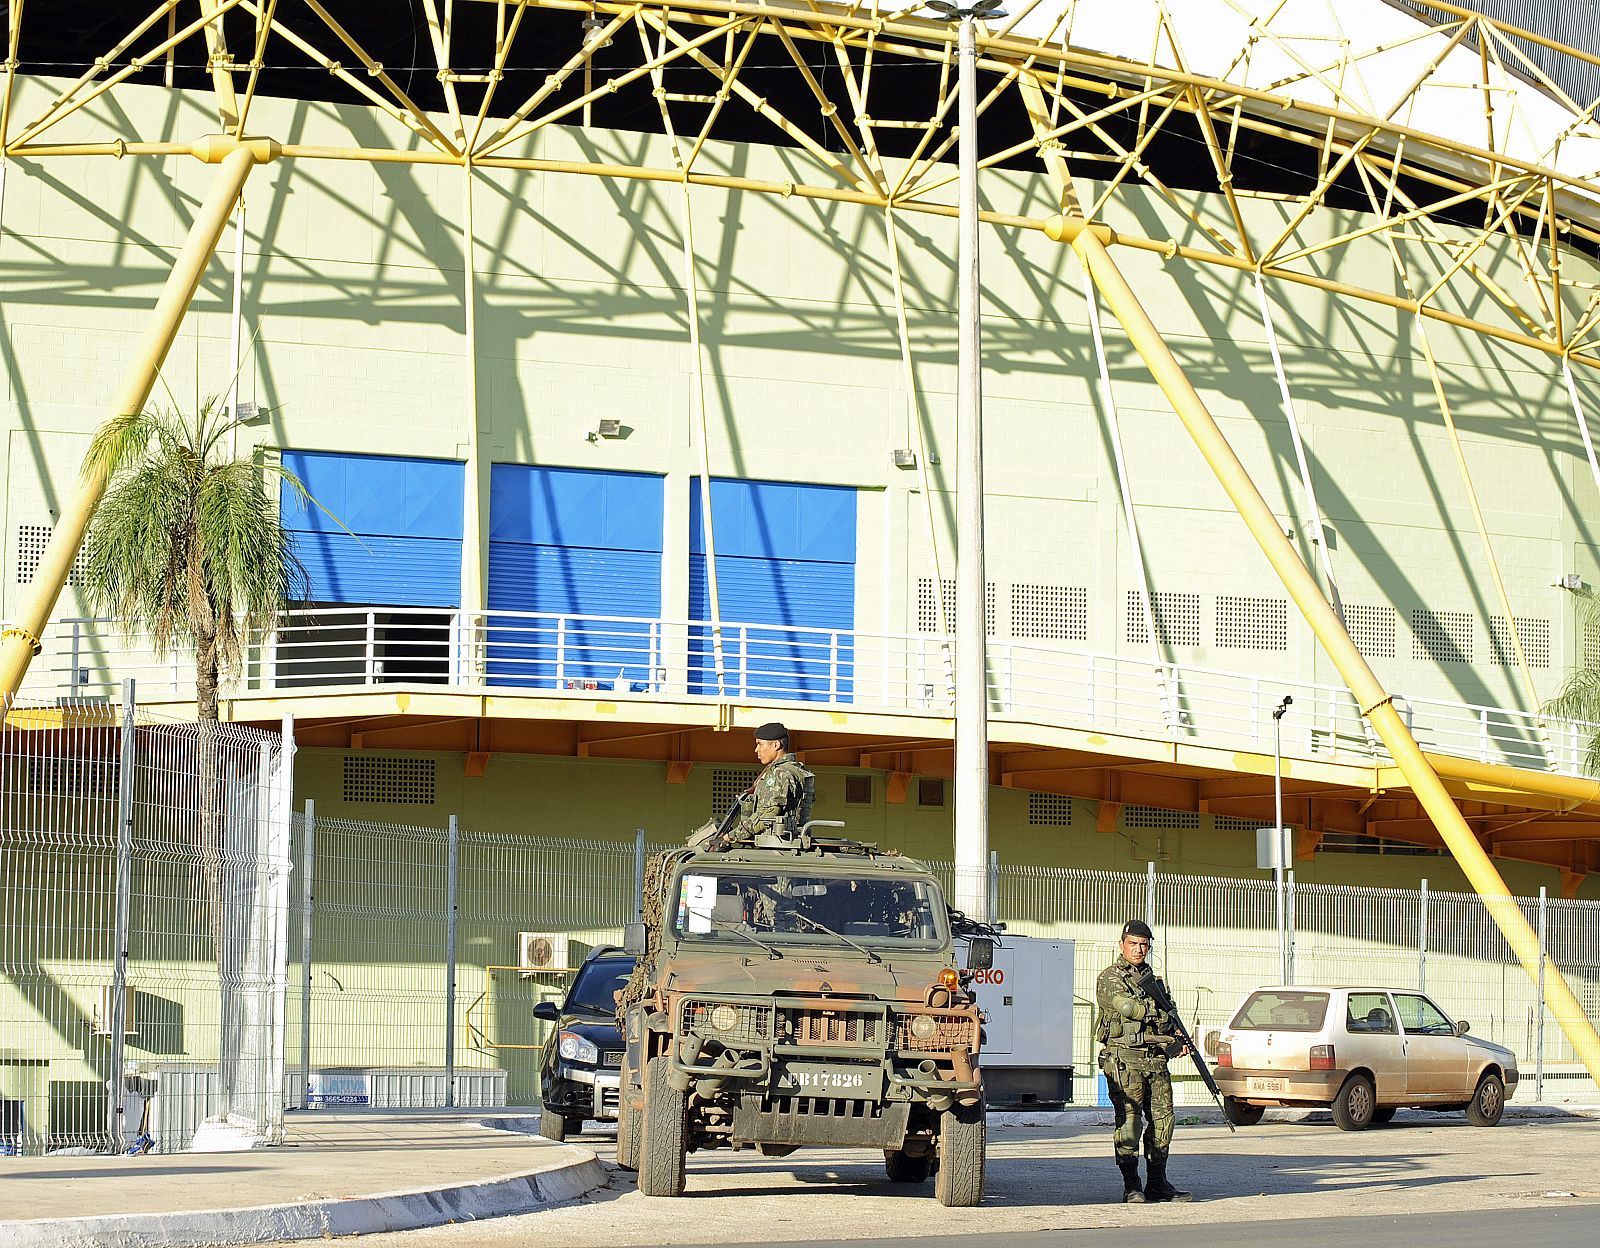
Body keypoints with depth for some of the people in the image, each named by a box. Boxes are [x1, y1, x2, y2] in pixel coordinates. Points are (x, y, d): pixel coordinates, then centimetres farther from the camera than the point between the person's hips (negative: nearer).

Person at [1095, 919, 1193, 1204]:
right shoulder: (1110, 978, -1)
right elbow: (1128, 1006, -18)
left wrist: (1177, 1043, 9)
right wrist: (1160, 1012, -5)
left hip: (1156, 1059, 7)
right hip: (1124, 1059, -7)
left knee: (1162, 1119, 5)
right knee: (1129, 1120, -8)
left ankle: (1157, 1183, 13)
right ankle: (1131, 1187, -5)